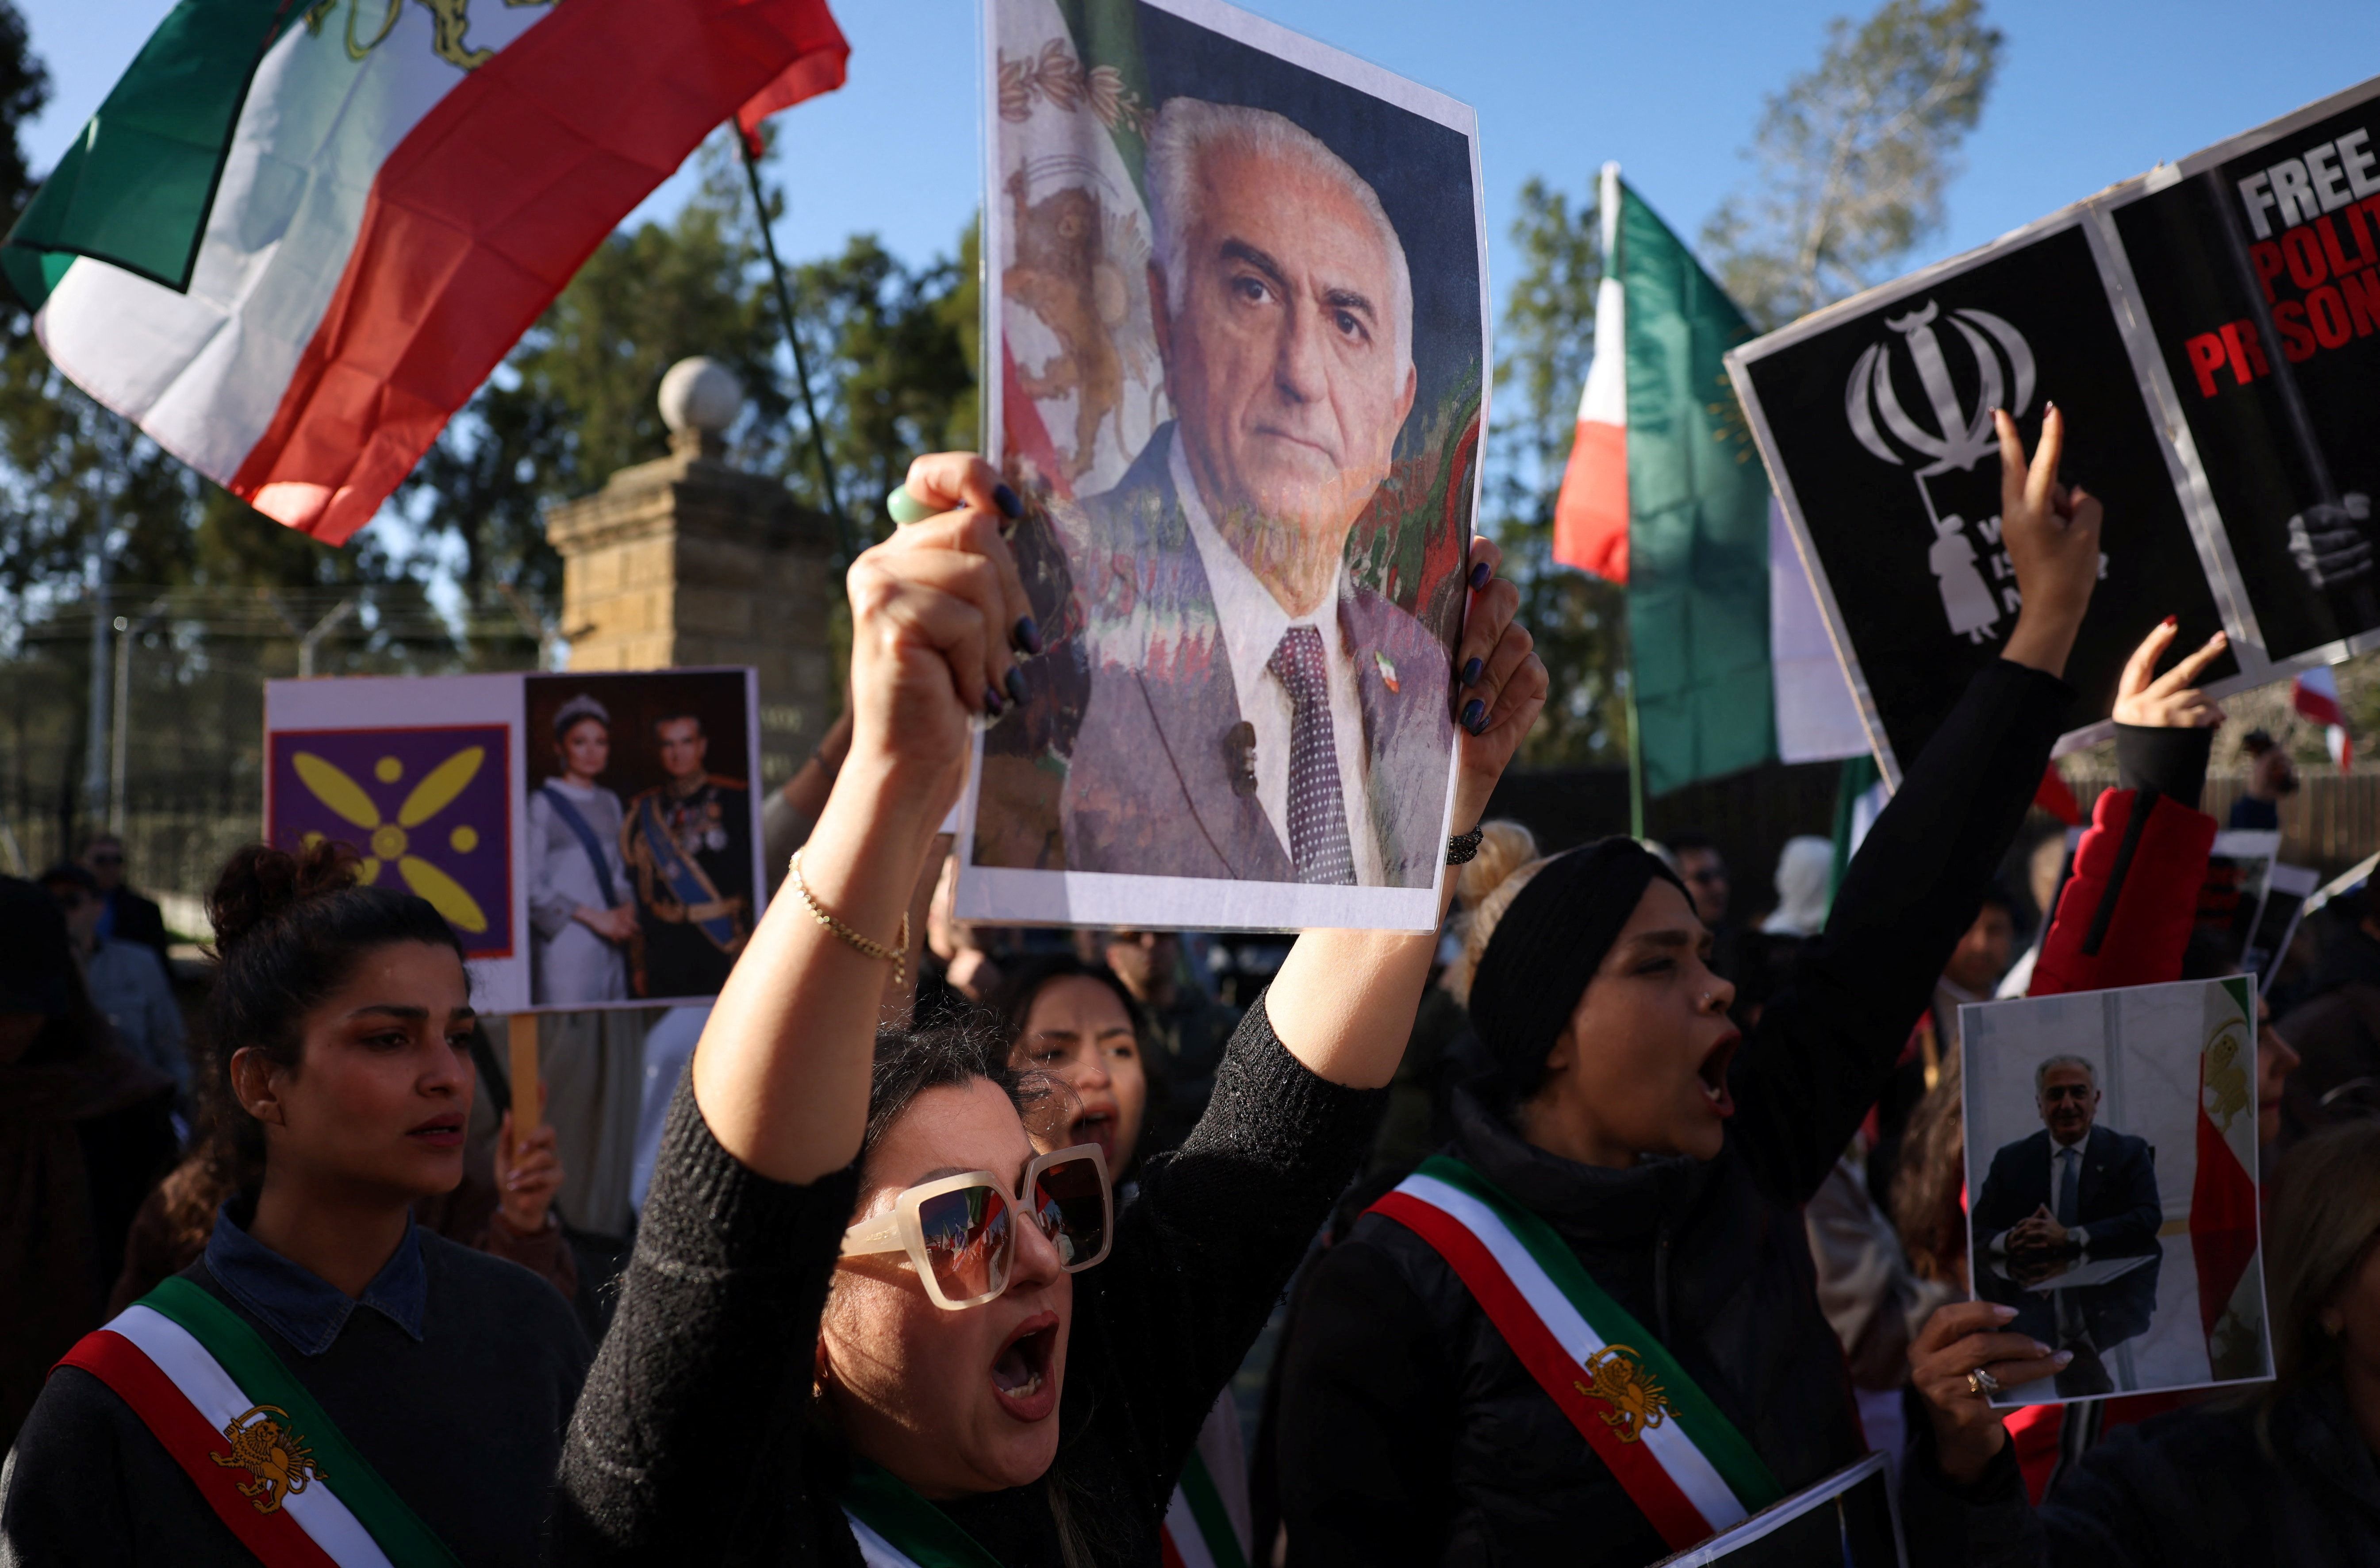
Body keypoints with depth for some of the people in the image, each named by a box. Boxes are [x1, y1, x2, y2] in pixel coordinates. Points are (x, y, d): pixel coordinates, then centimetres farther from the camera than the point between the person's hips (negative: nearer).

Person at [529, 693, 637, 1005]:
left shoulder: (610, 802, 15)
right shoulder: (543, 803, -4)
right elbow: (532, 885, -8)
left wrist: (627, 908, 1)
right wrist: (594, 917, -11)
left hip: (610, 943, 6)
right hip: (566, 941, -6)